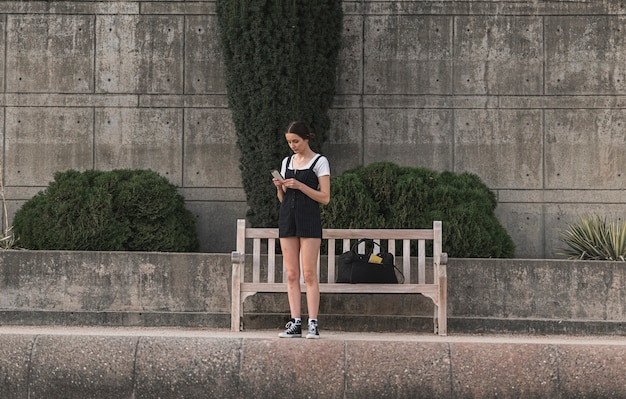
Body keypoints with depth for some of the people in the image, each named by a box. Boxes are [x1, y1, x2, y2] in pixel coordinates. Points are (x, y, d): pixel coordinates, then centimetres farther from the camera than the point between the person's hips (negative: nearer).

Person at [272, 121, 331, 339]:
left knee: (309, 274, -8)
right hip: (287, 217, 5)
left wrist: (299, 185, -16)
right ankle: (295, 323, 1)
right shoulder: (287, 162, 14)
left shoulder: (320, 162, -1)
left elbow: (325, 197, -7)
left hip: (309, 219, -5)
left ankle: (313, 324, -9)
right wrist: (279, 187, -4)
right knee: (291, 274, 1)